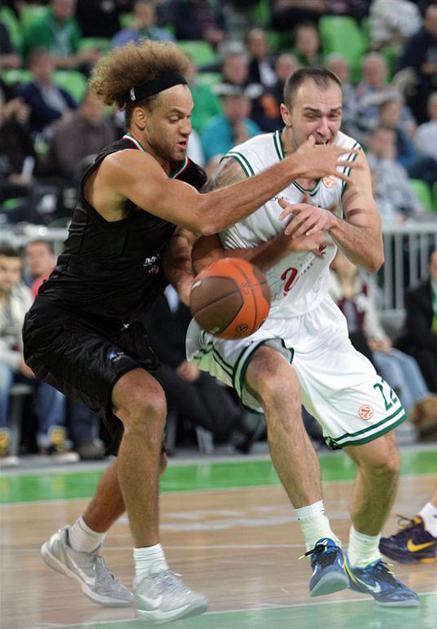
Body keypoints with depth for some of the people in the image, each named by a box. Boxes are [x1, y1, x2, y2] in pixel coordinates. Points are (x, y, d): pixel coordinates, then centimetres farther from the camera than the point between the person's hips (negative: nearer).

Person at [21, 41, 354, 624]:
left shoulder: (181, 174, 2)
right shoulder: (124, 166, -27)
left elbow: (174, 249, 12)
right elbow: (206, 216, -40)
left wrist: (185, 278, -14)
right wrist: (290, 169, -35)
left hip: (119, 329, 10)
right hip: (63, 328, -10)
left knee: (148, 457, 17)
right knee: (146, 403, -33)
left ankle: (77, 546, 45)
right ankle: (150, 574, -26)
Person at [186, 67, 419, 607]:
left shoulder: (348, 158, -6)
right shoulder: (243, 168, -22)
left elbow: (373, 257, -10)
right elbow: (205, 264, -20)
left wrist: (330, 222, -30)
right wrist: (285, 244, -32)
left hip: (311, 319, 6)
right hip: (236, 321, -5)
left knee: (383, 460, 3)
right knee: (280, 384, -40)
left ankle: (363, 562, 32)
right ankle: (321, 547, -36)